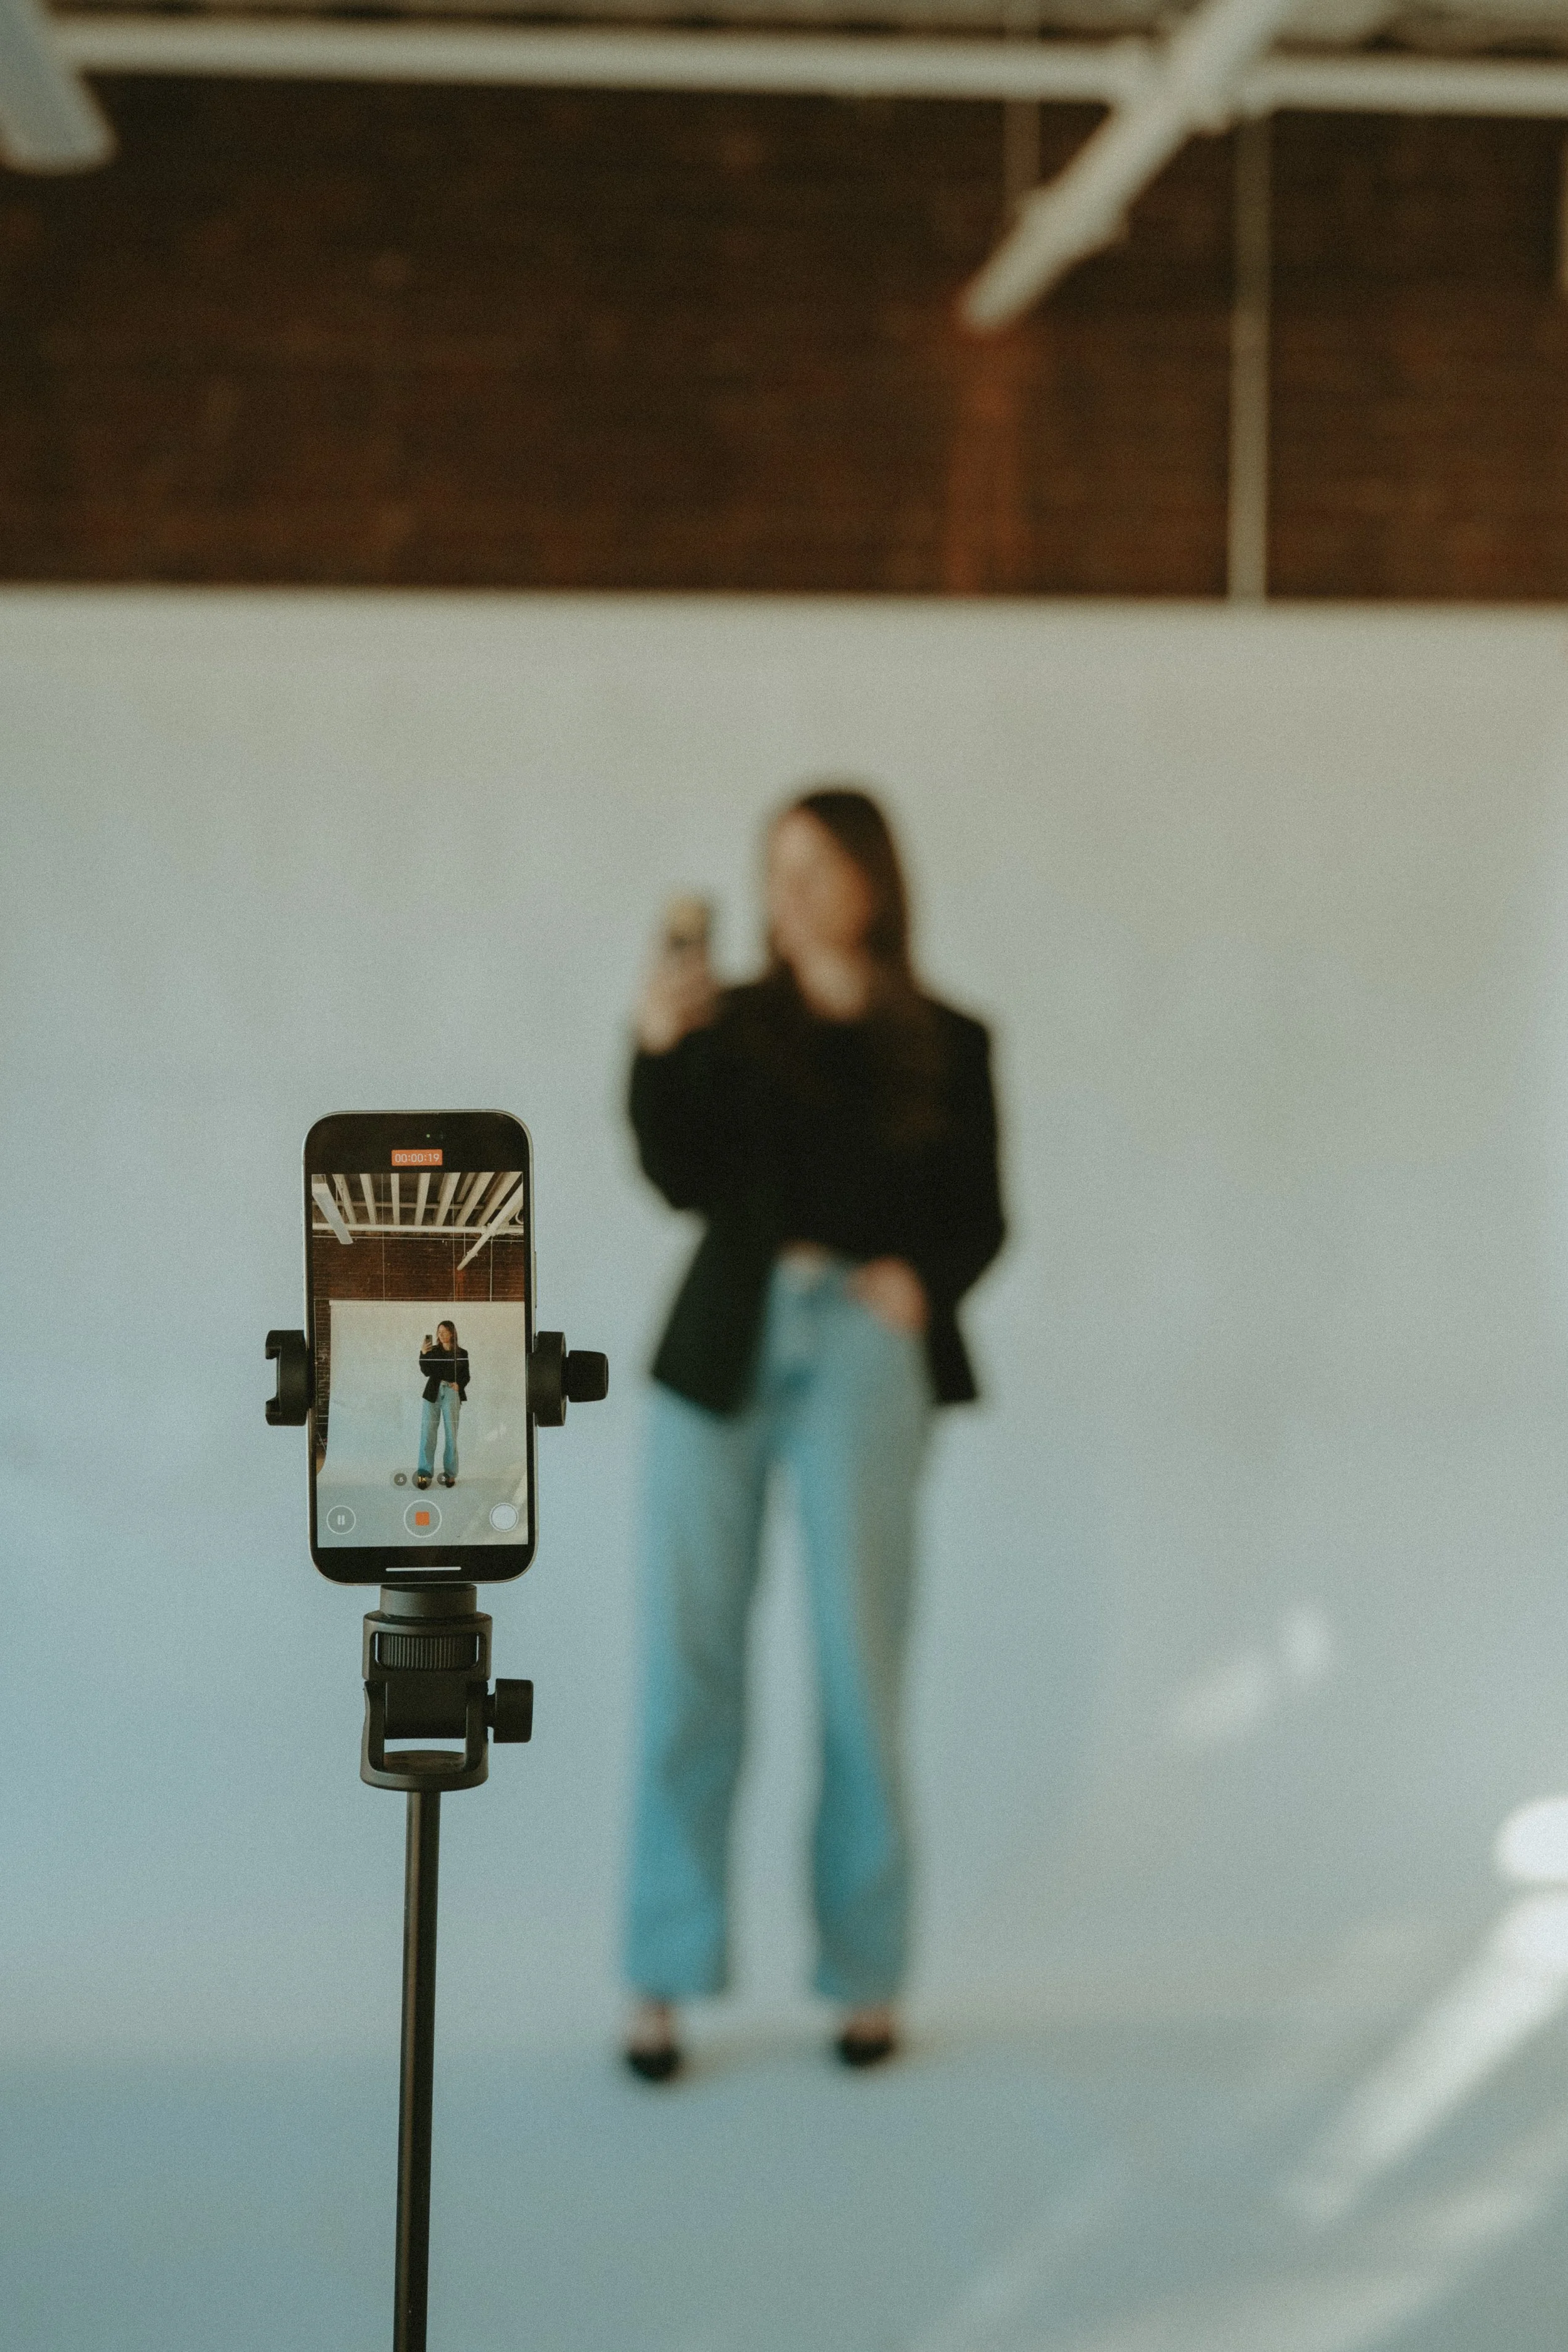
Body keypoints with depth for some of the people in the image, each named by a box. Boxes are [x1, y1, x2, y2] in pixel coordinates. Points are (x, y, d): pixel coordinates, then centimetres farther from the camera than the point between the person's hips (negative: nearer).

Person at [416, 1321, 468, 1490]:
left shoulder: (461, 1354, 9)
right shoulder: (433, 1351, 10)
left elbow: (466, 1376, 9)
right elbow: (426, 1372, 1)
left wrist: (459, 1385, -10)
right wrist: (424, 1354, -11)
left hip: (452, 1394, -1)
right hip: (433, 1393, 1)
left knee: (451, 1434, 1)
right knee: (427, 1433, -6)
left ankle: (450, 1474, 6)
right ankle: (424, 1473, -6)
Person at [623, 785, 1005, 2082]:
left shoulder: (947, 1046, 9)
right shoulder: (730, 1024, 11)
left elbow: (979, 1218, 9)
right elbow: (683, 1180, -1)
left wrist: (921, 1279, -10)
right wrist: (661, 1048, -13)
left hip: (866, 1353, -1)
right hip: (723, 1346, 1)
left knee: (861, 1668, 0)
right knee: (689, 1660, -2)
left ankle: (867, 1976, 10)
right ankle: (662, 1981, 4)